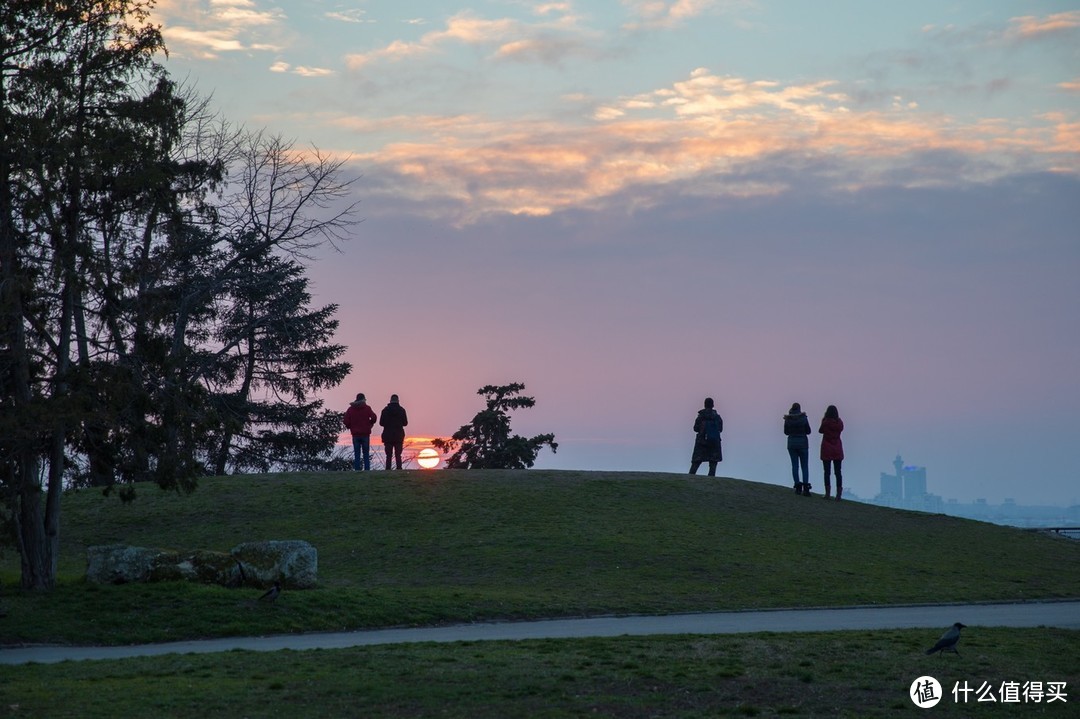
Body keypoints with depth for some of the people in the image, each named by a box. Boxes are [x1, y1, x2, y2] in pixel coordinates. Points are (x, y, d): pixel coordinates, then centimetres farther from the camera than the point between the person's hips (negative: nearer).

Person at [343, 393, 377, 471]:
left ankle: (357, 469, -1)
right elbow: (374, 417, -14)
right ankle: (367, 469, -2)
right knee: (366, 453, 4)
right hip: (365, 434, -1)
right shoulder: (367, 408, -3)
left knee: (357, 453, 4)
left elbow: (346, 421, -3)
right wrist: (370, 425, 4)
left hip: (355, 434, 1)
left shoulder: (350, 409, 3)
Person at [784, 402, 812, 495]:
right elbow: (808, 431, 0)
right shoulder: (803, 418, -7)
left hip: (792, 443, 1)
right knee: (805, 466, 3)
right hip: (803, 443, -1)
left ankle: (798, 487, 0)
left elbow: (786, 432, 7)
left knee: (795, 465, 7)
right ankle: (805, 488, -10)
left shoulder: (787, 419, -3)